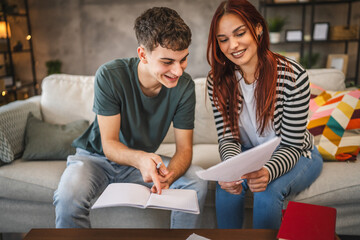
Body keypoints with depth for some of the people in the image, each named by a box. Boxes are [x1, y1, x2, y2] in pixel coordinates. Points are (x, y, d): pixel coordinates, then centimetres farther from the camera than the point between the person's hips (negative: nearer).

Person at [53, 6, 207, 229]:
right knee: (69, 196, -34)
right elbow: (109, 144, -22)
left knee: (197, 183, -21)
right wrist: (139, 158, -45)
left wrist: (167, 177, -38)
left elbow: (184, 147, -15)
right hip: (97, 156, -2)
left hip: (146, 158, 3)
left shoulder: (184, 86, -16)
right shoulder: (109, 76, -24)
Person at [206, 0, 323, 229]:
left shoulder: (293, 76, -25)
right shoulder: (218, 80, -13)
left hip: (297, 156, -2)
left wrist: (268, 171, -41)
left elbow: (291, 146, -20)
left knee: (268, 191, -30)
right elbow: (228, 137, -12)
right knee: (227, 185, -26)